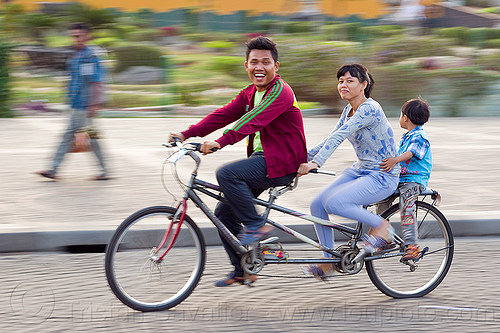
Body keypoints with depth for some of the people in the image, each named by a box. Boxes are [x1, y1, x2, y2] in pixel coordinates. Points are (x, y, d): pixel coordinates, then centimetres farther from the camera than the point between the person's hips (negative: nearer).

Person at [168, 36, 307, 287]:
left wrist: (220, 142, -42)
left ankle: (256, 225, -14)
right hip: (260, 158, 9)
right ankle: (242, 270, 16)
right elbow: (223, 115, 6)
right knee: (224, 213, 5)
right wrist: (186, 134, -6)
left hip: (282, 164, -9)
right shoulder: (250, 93, 13)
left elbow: (253, 120, -30)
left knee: (227, 173, -28)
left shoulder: (280, 92, -15)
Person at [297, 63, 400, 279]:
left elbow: (339, 136, -29)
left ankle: (381, 226, -7)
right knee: (317, 205, -6)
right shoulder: (349, 110, 8)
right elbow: (331, 138, 11)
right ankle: (329, 261, 6)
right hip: (360, 170, 9)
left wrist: (316, 162, -37)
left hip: (382, 178, -9)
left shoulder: (370, 109, -20)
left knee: (334, 202, -28)